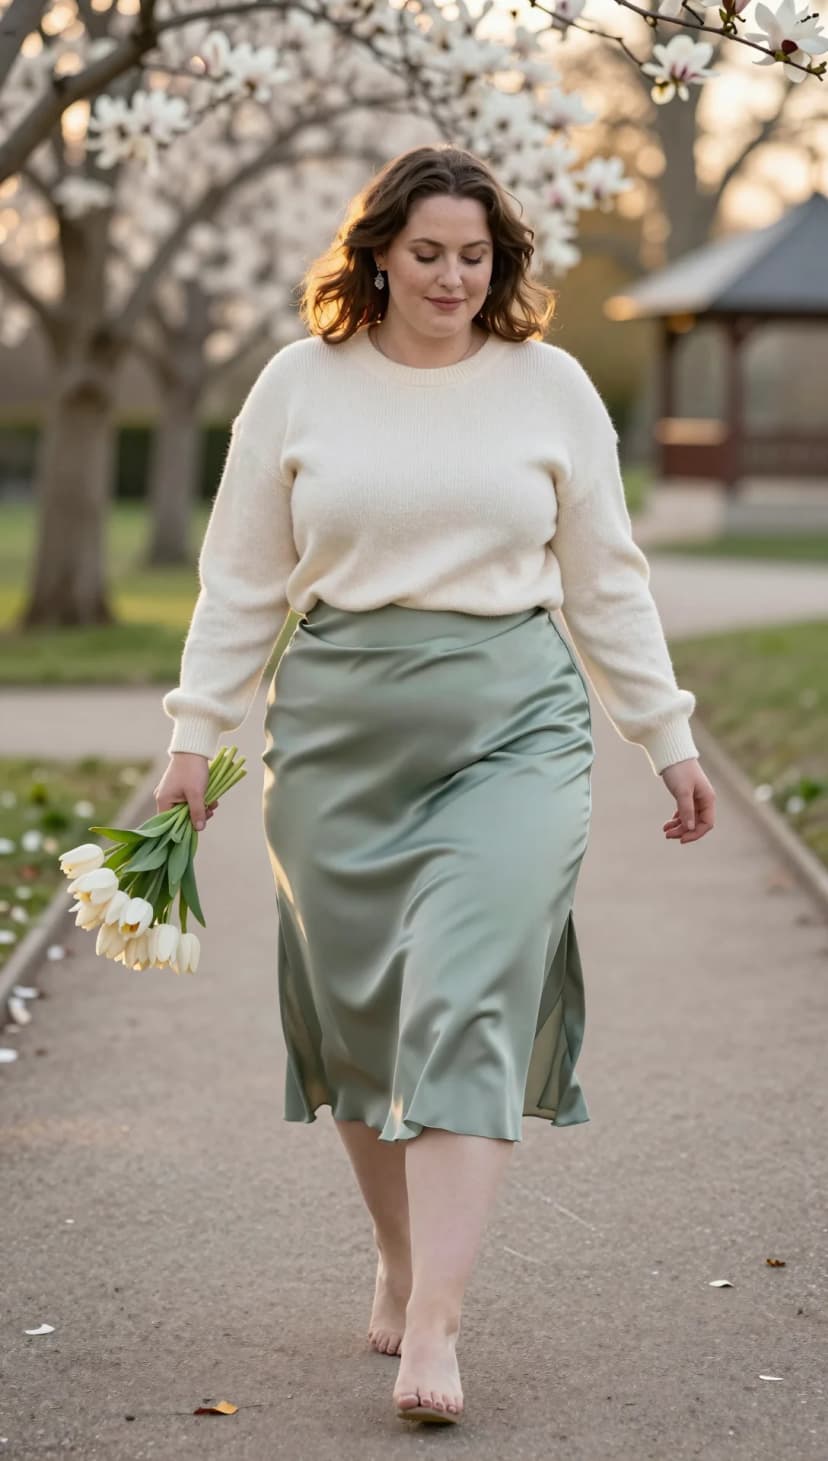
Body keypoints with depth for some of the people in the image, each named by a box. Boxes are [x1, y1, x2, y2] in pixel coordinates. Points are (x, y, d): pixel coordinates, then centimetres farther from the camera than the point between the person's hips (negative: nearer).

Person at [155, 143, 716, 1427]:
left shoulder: (550, 384, 6)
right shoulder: (301, 383, 6)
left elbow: (605, 580, 11)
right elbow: (243, 578, 10)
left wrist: (667, 739, 11)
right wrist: (196, 735, 5)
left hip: (513, 720, -1)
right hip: (338, 723, 2)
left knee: (468, 1004, -12)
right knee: (356, 1008, 6)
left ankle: (433, 1328, -15)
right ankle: (399, 1262, 27)